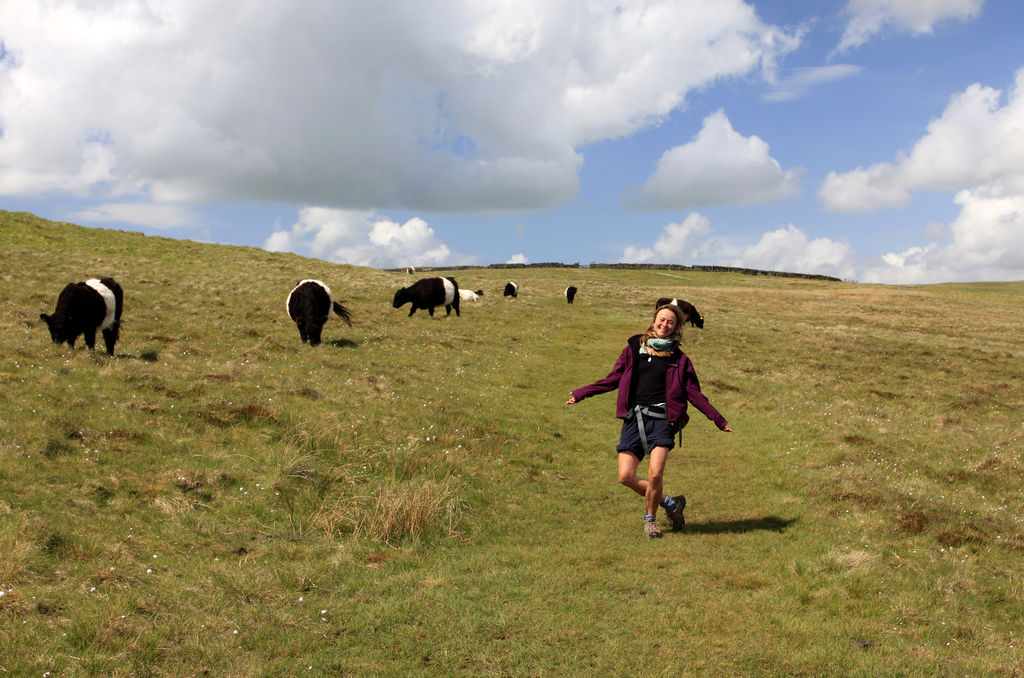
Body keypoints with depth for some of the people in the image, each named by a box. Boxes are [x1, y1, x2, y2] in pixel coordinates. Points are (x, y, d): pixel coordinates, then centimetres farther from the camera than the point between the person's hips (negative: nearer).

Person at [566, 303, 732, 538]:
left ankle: (650, 517, 12)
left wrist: (718, 419, 6)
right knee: (626, 477, -7)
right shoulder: (633, 349, 13)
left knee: (655, 474, -17)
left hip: (661, 419, -2)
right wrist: (581, 393, 15)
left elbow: (694, 394, 12)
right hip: (634, 419, 2)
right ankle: (669, 503, 17)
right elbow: (613, 379, 17)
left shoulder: (679, 359, 10)